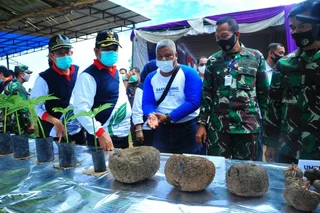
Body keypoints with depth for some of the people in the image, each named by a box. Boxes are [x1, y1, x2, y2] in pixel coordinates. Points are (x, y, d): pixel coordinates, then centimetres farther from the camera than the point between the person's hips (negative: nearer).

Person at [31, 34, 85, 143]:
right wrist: (55, 122, -21)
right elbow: (35, 106, -11)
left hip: (77, 130, 4)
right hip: (55, 133, -4)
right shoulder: (44, 79, -14)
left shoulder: (79, 72, -2)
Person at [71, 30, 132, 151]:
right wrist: (101, 133, -27)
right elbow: (81, 109, -21)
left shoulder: (116, 72, 11)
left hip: (122, 137, 8)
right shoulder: (88, 76, -14)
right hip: (104, 138, -8)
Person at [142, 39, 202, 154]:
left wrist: (168, 117, -23)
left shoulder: (189, 73, -8)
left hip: (187, 129, -3)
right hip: (161, 129, 3)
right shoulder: (151, 78, 5)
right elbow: (147, 103, -2)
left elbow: (193, 102, -17)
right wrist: (151, 115, -25)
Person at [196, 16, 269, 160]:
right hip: (217, 126, 1)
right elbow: (206, 94, 7)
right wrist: (202, 123, 1)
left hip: (247, 126, -1)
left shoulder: (256, 57, 4)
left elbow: (264, 93, 5)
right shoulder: (213, 61, 7)